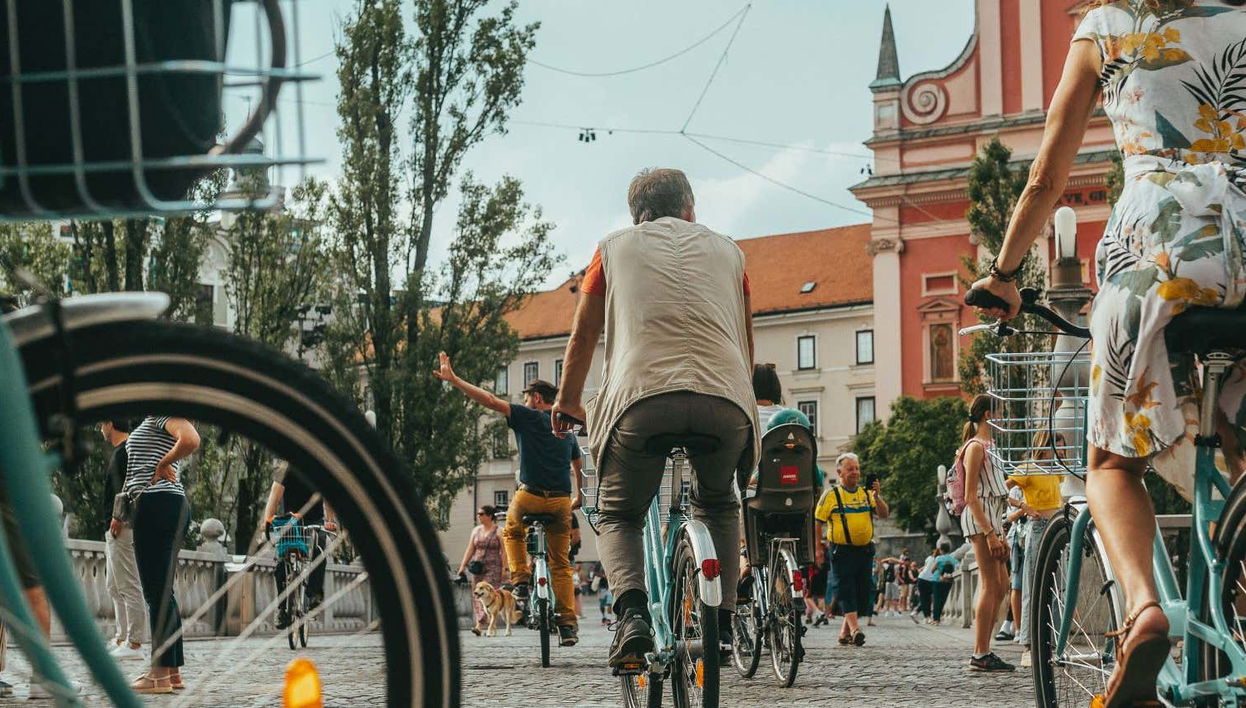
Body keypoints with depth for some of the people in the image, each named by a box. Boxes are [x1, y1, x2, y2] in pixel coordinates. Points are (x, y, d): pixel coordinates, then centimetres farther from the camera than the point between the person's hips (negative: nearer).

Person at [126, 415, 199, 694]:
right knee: (161, 590, 12)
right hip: (169, 505, 11)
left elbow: (191, 440, -26)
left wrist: (162, 465, -12)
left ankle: (161, 673, -11)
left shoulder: (164, 412, -8)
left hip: (158, 503, -11)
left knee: (156, 590, -10)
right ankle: (173, 671, 15)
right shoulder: (151, 421, 23)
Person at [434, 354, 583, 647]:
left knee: (512, 533, 29)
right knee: (560, 562, 11)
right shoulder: (567, 429, 18)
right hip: (561, 502, 4)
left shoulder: (527, 417, 1)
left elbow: (490, 400, -8)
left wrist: (453, 379, -7)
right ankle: (568, 624, 3)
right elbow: (577, 466, 32)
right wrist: (578, 497, 47)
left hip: (529, 496, -4)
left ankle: (521, 580, 10)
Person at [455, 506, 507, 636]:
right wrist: (462, 566, 11)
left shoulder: (498, 531, -1)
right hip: (477, 567, 6)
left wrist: (504, 569, -11)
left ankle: (479, 625, -21)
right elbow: (470, 550, 17)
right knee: (477, 595, 0)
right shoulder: (476, 530, 14)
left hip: (493, 568, -6)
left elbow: (504, 551, -4)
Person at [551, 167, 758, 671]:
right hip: (725, 400, 2)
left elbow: (583, 336, 28)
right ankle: (721, 624, 17)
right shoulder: (726, 251, 26)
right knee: (718, 507, 30)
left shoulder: (615, 248, 22)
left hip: (642, 397, -2)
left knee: (618, 516, 18)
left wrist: (568, 403, 43)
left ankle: (632, 614, -9)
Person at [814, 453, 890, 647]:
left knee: (862, 591, 6)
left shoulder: (866, 493, 11)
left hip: (865, 550, 5)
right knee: (846, 589, -15)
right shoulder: (831, 494, -1)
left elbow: (884, 514, 3)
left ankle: (844, 632, 17)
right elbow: (817, 521, 0)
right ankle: (855, 629, -25)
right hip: (842, 550, -5)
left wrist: (877, 496, -13)